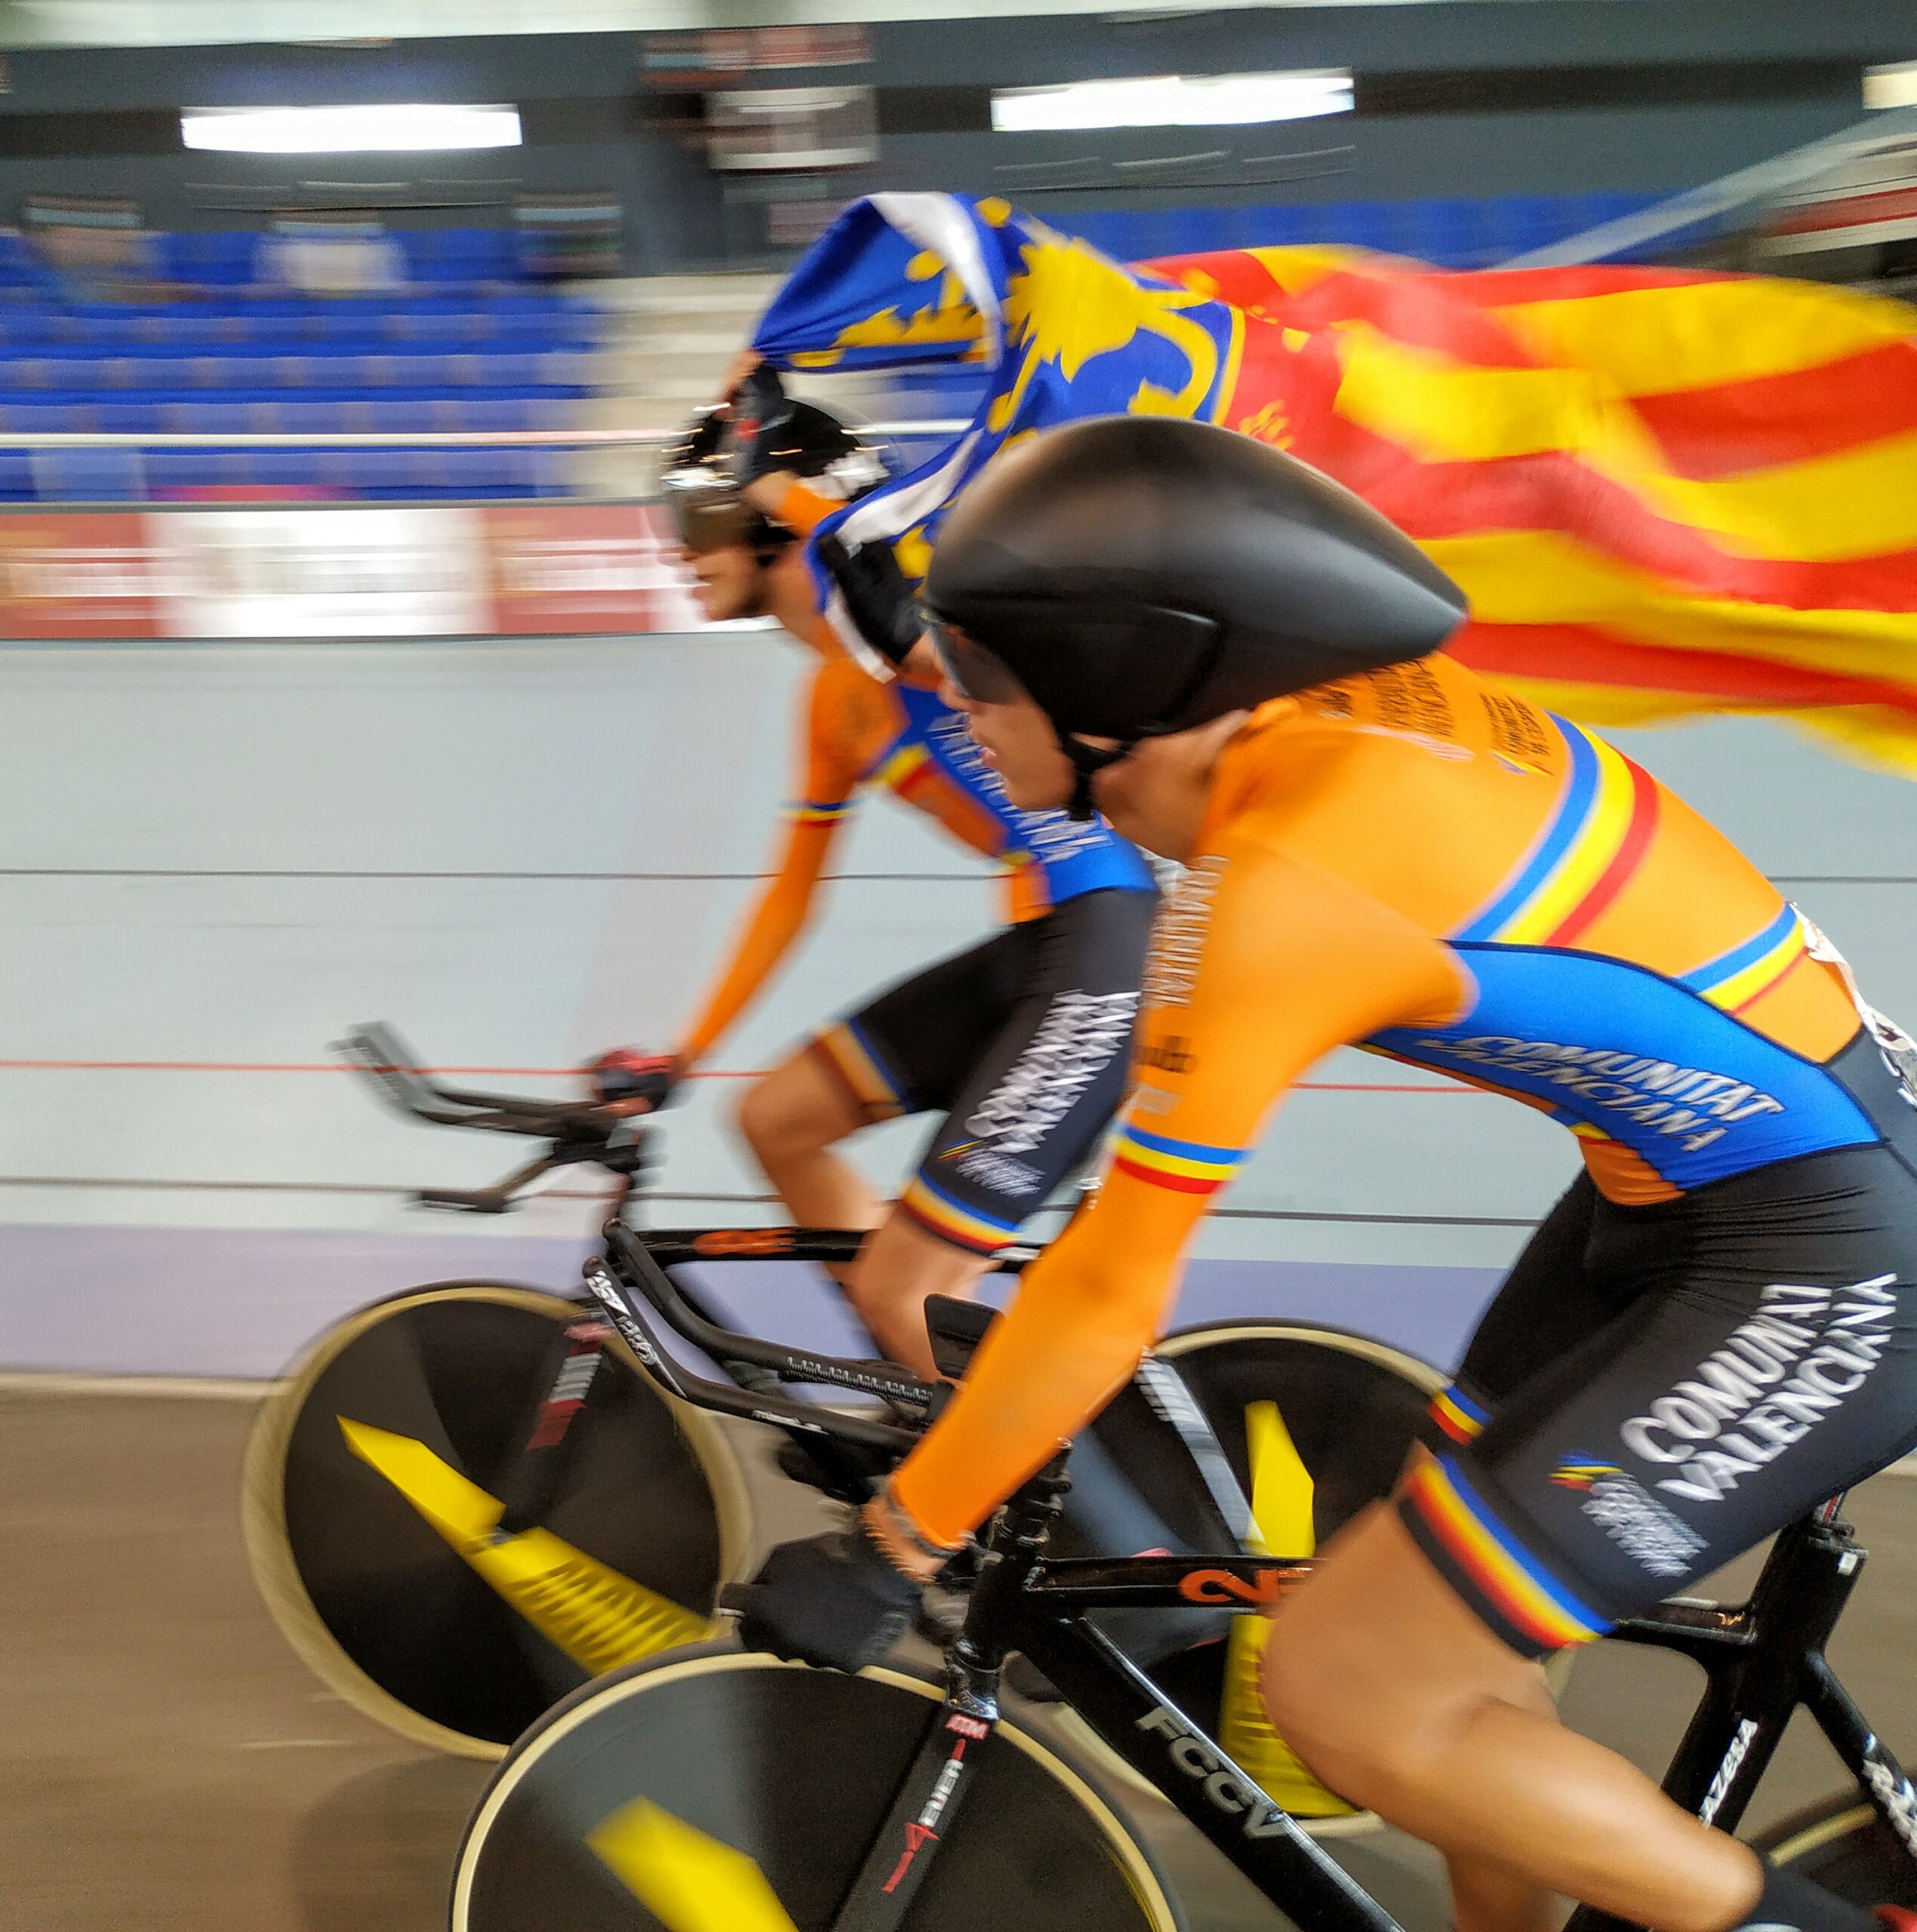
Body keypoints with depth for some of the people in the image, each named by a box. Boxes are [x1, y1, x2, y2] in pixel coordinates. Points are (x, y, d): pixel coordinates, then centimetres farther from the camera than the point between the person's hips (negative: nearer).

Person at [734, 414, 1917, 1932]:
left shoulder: (1277, 885, -27)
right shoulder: (1319, 709, -2)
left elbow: (1109, 1300, -20)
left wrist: (889, 1552, -8)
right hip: (1691, 1182, 9)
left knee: (1349, 1694, -6)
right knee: (1448, 1613, 16)